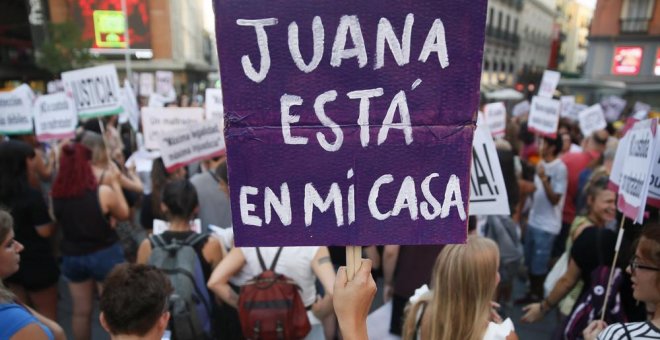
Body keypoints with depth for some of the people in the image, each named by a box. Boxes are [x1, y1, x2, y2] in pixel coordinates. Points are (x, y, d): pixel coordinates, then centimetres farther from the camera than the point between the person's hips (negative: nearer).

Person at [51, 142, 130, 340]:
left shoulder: (57, 194, -9)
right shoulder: (103, 193, -22)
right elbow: (123, 214, -4)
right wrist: (115, 184, 1)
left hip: (72, 256, 4)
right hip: (105, 255, -4)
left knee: (81, 311, 19)